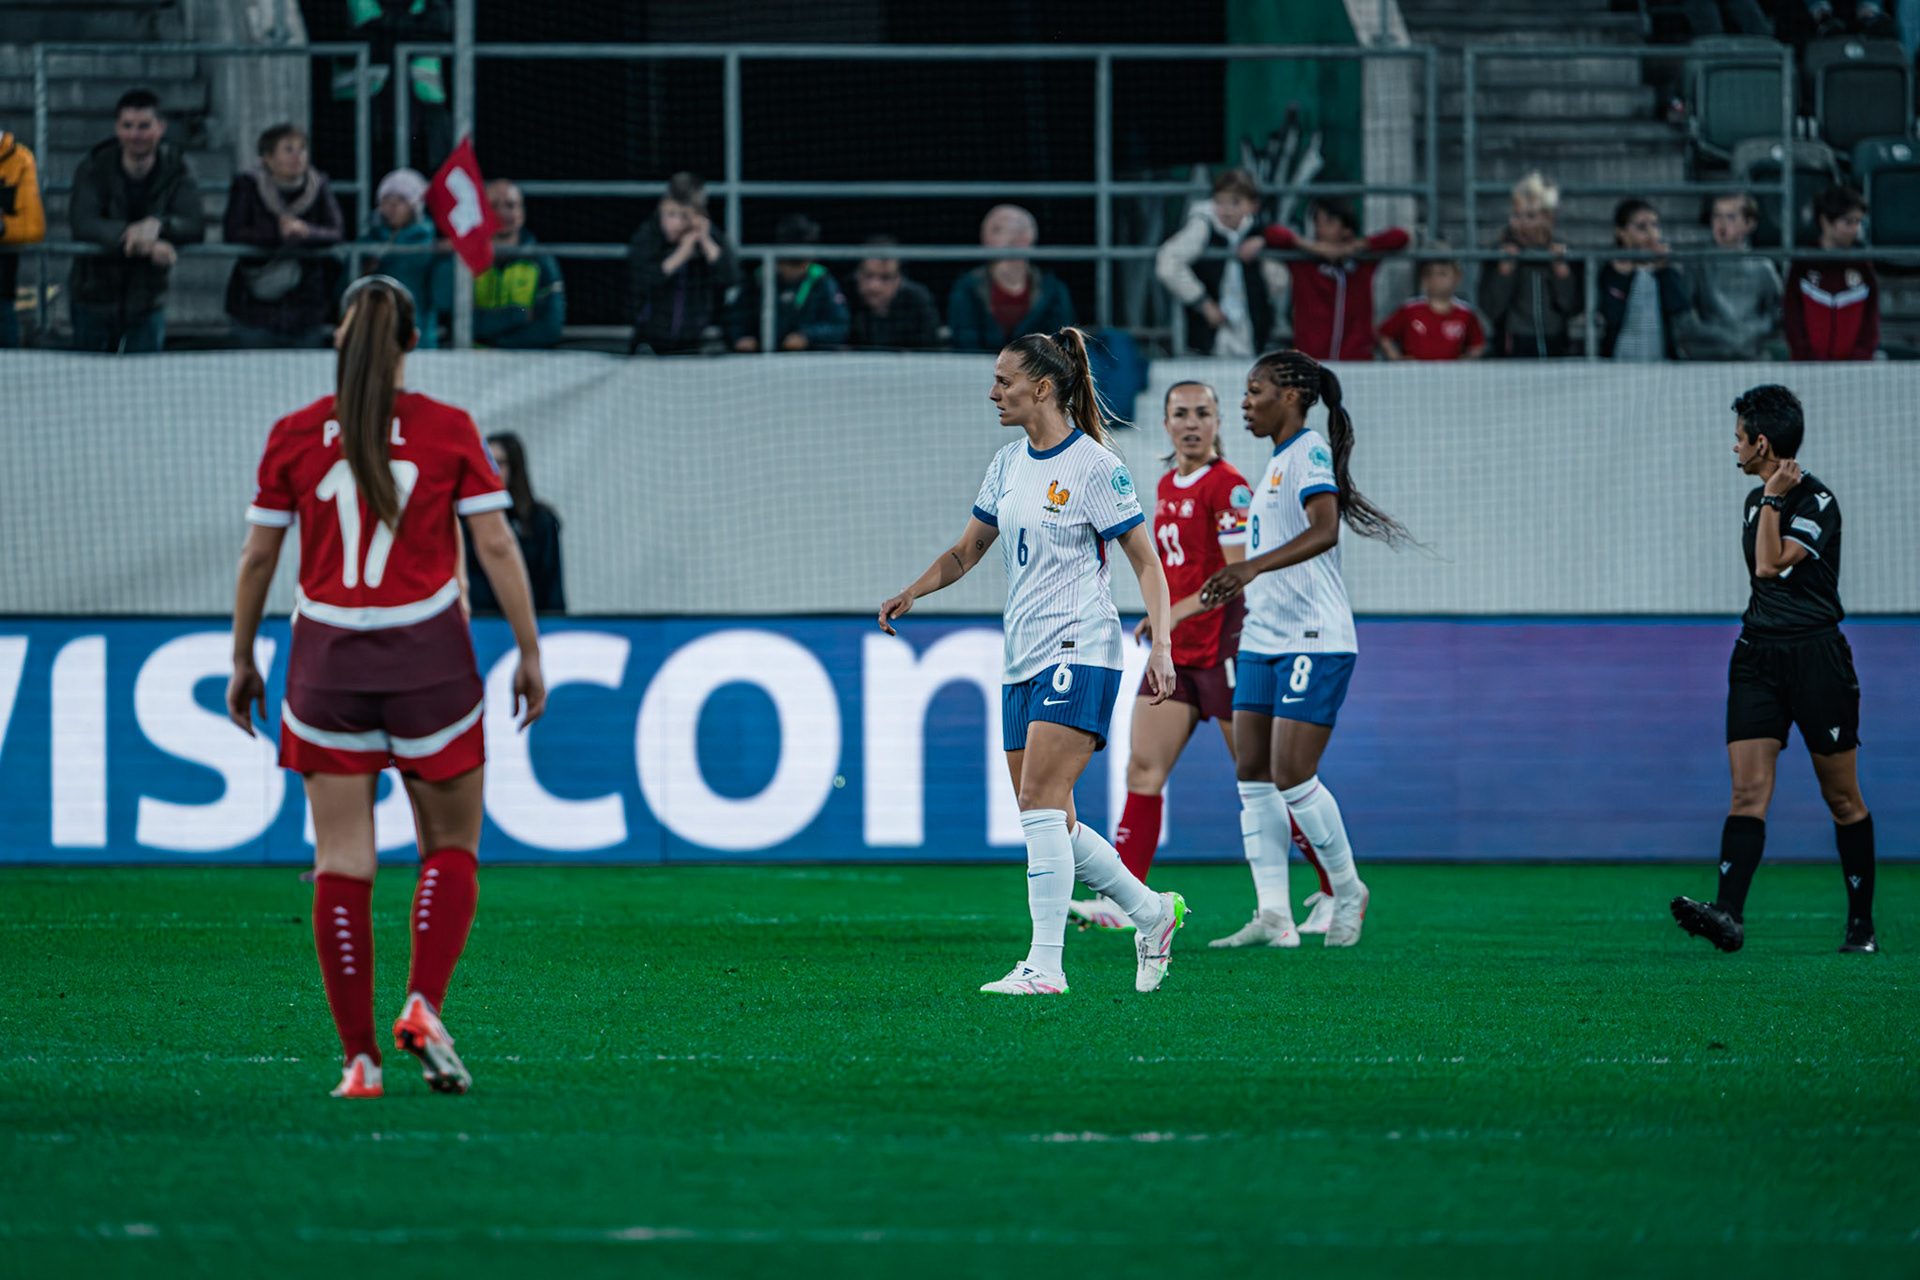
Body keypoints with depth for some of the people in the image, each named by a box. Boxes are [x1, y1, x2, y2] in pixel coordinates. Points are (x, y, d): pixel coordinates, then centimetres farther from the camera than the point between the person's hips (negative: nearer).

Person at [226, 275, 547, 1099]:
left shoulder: (294, 436, 1)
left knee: (342, 861, 3)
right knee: (450, 847, 12)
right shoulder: (449, 431, -3)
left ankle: (359, 1056, -1)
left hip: (327, 660, 1)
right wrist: (529, 652, 4)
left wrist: (242, 661, 15)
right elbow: (496, 547, -4)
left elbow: (257, 557, 5)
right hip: (428, 656, -1)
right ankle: (424, 1006, -9)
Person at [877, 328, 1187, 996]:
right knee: (1049, 820, 7)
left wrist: (1161, 646, -17)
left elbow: (1147, 563, -7)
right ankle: (1150, 911, 24)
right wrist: (913, 591, 5)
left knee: (1041, 806, -16)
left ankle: (1045, 965, -17)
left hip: (1080, 654, -8)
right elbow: (967, 550, 22)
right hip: (1024, 660, 8)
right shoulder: (1008, 464, 13)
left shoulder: (1096, 468, -9)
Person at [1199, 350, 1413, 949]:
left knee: (1292, 776, -11)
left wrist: (1253, 566, -40)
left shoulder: (1310, 452, -11)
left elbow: (1325, 529, -29)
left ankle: (1348, 891, 8)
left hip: (1313, 641, -9)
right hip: (1264, 642, 9)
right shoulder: (1277, 463, 17)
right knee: (1253, 776, 1)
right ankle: (1273, 915, 1)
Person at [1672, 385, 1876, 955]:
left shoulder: (1817, 502, -11)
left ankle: (1861, 923, 13)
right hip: (1757, 656, 6)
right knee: (1748, 790, -10)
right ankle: (1729, 914, -24)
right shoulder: (1757, 499, 14)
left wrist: (1774, 499, -15)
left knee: (1842, 797, 2)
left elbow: (1770, 566, -19)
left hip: (1817, 657, -6)